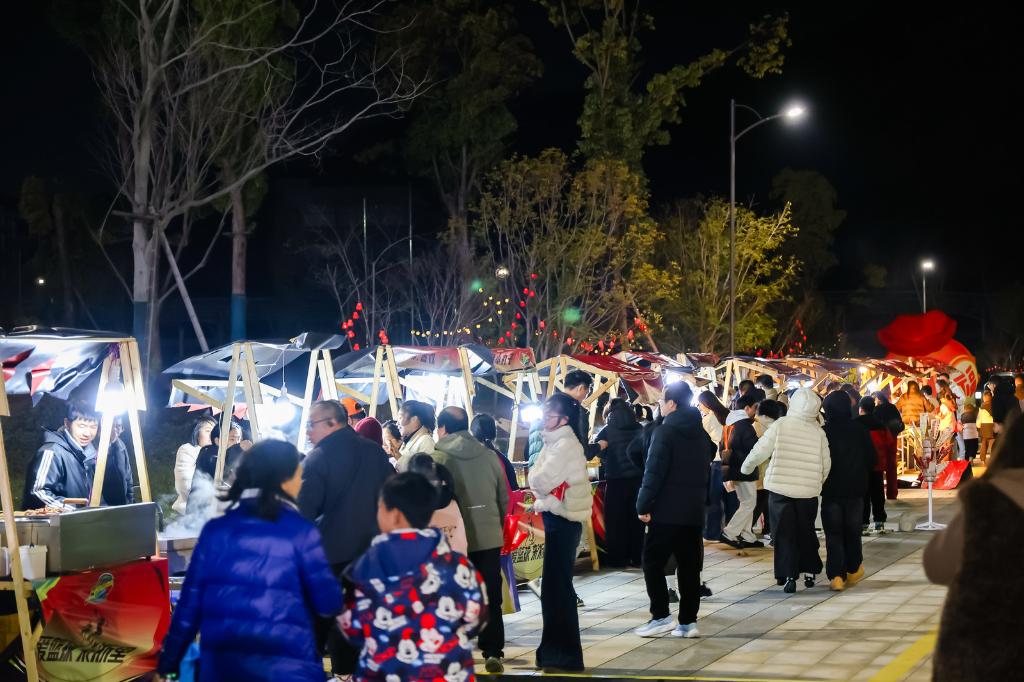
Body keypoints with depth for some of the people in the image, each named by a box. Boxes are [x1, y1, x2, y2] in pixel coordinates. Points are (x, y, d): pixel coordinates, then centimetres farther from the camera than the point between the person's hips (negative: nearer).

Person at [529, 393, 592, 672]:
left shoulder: (565, 444, -16)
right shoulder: (554, 442, 14)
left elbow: (540, 481, -21)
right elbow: (536, 479, 13)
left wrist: (536, 478, 0)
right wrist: (541, 501, -4)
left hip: (563, 520, -10)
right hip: (555, 517, 10)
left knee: (557, 586, -6)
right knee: (555, 585, 16)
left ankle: (565, 656, -1)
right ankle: (555, 650, 26)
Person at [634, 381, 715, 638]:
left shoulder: (666, 432, -11)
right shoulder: (701, 434, 12)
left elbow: (654, 472, -16)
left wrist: (644, 505, -12)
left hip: (667, 510, -7)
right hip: (694, 511, 7)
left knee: (653, 562, 1)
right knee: (689, 566, 7)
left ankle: (661, 616, -5)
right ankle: (688, 621, 7)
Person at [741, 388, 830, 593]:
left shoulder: (780, 425, -9)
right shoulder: (818, 432, -3)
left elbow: (760, 450, -6)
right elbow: (826, 463, 2)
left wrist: (746, 467, 12)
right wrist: (820, 482, 20)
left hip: (780, 488, -2)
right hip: (809, 490, 2)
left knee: (784, 533, 5)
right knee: (806, 531, 18)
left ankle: (789, 576, -3)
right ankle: (809, 572, 23)